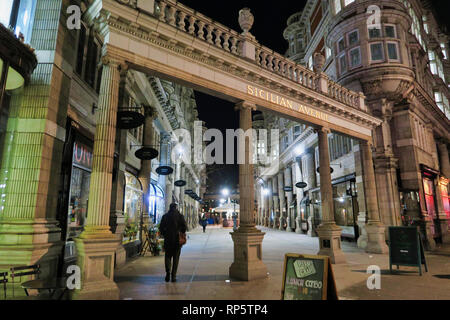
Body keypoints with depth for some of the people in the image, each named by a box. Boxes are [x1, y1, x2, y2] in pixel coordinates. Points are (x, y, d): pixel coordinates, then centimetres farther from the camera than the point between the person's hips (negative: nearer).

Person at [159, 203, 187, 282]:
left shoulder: (165, 216, 2)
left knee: (167, 256, 14)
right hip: (177, 240, -1)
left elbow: (161, 228, 2)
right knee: (176, 257, 8)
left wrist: (165, 235, 14)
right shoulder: (180, 216, -3)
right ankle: (173, 276, 7)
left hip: (168, 239, 1)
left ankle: (168, 271, -8)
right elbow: (184, 227, -7)